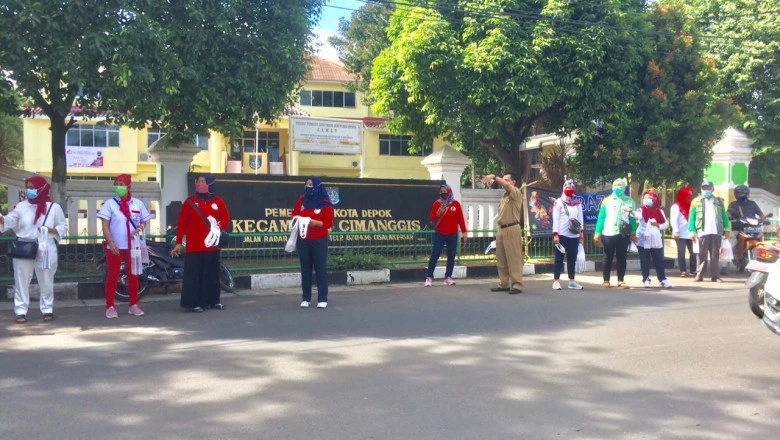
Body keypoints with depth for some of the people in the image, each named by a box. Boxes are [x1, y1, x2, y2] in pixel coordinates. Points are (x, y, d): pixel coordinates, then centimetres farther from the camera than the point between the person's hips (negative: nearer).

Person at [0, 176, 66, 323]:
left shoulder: (54, 207, 1)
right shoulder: (21, 206, 4)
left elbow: (63, 227, 3)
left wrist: (50, 230, -14)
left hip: (45, 250, -1)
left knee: (46, 282, 7)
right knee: (21, 281, 2)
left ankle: (47, 310, 17)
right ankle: (20, 311, 8)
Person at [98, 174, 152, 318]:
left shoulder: (138, 203, 4)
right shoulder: (110, 203, -3)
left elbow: (144, 222, 12)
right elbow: (105, 225, -6)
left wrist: (140, 228, -11)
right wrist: (110, 242, -18)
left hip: (133, 246, 2)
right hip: (115, 246, -2)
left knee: (133, 275, 8)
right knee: (112, 275, 0)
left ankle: (133, 305, 17)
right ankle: (110, 306, 5)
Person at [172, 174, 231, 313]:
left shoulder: (218, 201, 5)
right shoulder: (190, 201, -2)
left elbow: (226, 217, 14)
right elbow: (181, 223, -2)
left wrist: (221, 226, -8)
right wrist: (178, 242, -5)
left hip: (212, 245, 3)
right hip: (194, 246, -3)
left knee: (212, 275, 11)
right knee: (193, 275, -3)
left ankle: (213, 300, 20)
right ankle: (192, 303, 1)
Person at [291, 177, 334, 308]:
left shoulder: (325, 204, -6)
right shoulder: (301, 200, 8)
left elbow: (328, 223, -7)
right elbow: (294, 215, 17)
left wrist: (314, 222, -21)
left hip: (319, 240, -4)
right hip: (303, 240, 4)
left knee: (320, 268, -3)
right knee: (305, 269, 6)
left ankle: (322, 299, 1)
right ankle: (306, 298, 12)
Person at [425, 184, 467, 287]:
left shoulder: (456, 204, 1)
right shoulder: (437, 203, -1)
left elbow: (460, 218, 3)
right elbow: (432, 219, -2)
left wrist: (463, 232, 0)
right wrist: (438, 214, -22)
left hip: (453, 235, 2)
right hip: (439, 234, -1)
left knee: (451, 256, 5)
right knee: (435, 255, -5)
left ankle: (448, 277, 13)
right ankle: (429, 277, -3)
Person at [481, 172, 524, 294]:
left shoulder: (516, 192, -5)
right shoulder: (504, 195, 19)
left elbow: (507, 185, -26)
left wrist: (494, 176, -30)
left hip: (512, 229, -8)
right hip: (501, 229, 8)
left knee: (514, 259, -8)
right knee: (501, 260, 9)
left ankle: (517, 285, -7)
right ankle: (504, 284, 15)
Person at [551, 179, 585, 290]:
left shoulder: (578, 203, 13)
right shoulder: (558, 202, 0)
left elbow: (580, 219, 13)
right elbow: (555, 219, -5)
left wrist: (581, 234, 7)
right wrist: (555, 234, -12)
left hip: (574, 235, 4)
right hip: (562, 234, -4)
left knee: (572, 258, 8)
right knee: (559, 258, -2)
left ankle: (571, 281, 14)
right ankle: (556, 281, 1)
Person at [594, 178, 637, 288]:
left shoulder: (629, 201, 10)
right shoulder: (607, 201, 8)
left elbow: (633, 218, 9)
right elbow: (601, 217, 4)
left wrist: (633, 233, 2)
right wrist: (598, 232, -3)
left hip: (623, 234, 1)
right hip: (608, 233, -1)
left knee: (622, 257, 2)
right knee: (608, 257, 3)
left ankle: (621, 280, 6)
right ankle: (606, 280, 8)